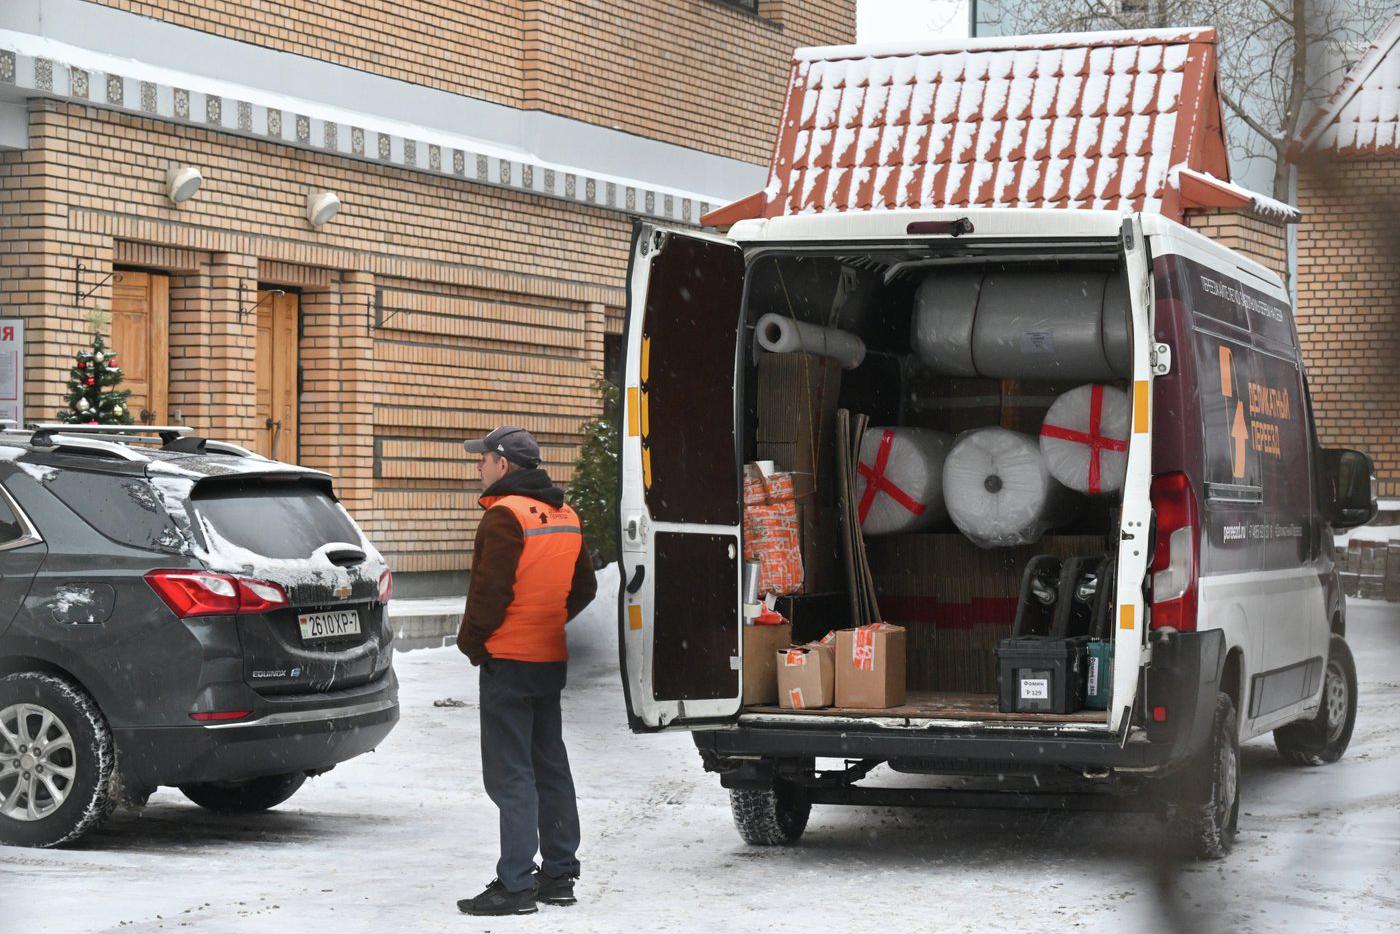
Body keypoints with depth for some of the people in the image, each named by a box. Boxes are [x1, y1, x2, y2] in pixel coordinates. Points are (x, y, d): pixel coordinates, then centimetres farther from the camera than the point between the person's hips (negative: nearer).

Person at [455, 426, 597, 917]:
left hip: (509, 660, -9)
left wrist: (471, 640, -6)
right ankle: (559, 876, 20)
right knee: (550, 768, 14)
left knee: (510, 775, -7)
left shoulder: (505, 515, -15)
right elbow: (584, 587, 19)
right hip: (551, 659, 9)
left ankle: (516, 885, -8)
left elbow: (490, 589, -19)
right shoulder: (565, 516, 13)